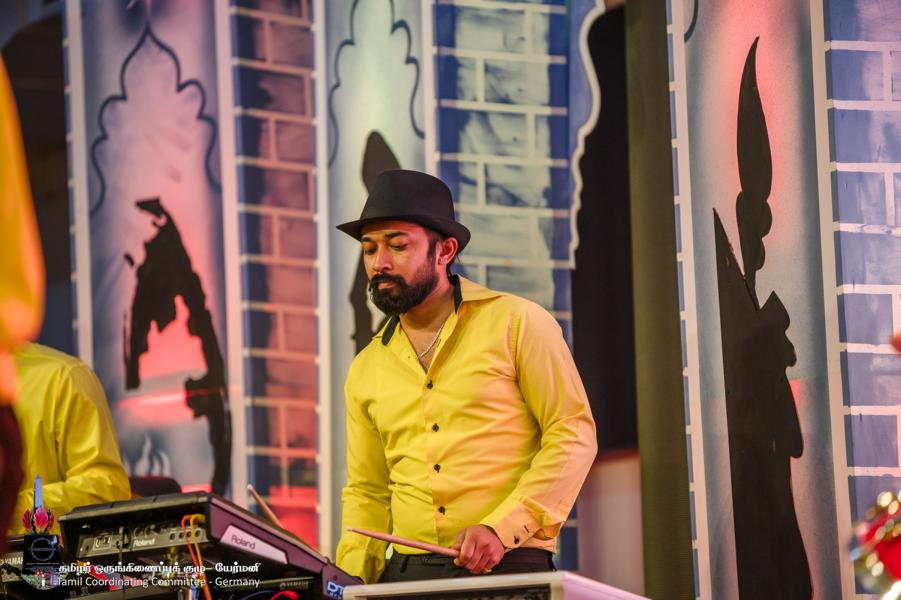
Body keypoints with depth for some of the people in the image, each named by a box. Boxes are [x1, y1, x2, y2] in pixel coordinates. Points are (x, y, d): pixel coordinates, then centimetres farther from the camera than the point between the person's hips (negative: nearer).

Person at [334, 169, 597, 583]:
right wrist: (351, 575, 0)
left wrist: (501, 527, -13)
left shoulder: (516, 323, 2)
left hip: (509, 566, -4)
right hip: (406, 573, 4)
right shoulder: (366, 371, 15)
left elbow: (573, 436, -3)